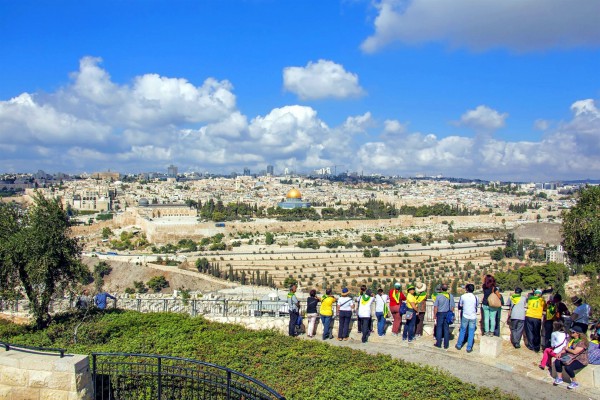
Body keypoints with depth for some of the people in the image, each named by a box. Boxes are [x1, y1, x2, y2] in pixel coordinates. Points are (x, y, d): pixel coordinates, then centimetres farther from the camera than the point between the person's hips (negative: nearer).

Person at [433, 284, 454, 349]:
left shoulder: (439, 296, -11)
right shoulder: (451, 296, -3)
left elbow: (435, 307, -9)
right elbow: (452, 307, 3)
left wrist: (434, 315, 1)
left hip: (440, 313, -3)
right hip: (448, 314, 3)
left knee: (439, 328, 6)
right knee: (446, 329, 8)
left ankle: (438, 344, 10)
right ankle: (446, 345, 12)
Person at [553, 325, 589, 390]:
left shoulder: (582, 342, -16)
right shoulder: (572, 340, 10)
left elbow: (575, 352, -23)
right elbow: (566, 348, 10)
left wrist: (567, 349, -7)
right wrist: (560, 353, -9)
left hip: (580, 360, -8)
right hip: (570, 357, 8)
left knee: (568, 367, -31)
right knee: (557, 361, -13)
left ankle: (575, 383, -6)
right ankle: (559, 378, 3)